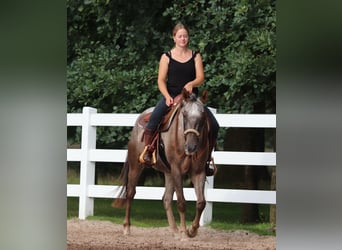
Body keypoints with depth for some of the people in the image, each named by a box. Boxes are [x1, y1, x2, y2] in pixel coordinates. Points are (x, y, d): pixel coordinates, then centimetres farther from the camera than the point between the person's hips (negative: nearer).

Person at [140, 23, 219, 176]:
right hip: (171, 96, -2)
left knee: (214, 125, -10)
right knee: (153, 119, -31)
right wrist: (167, 96, -17)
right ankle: (147, 151, -23)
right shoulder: (166, 57, 5)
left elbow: (200, 77, 0)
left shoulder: (195, 56, 10)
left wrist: (191, 84, -23)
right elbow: (161, 80, 0)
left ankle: (206, 159, 3)